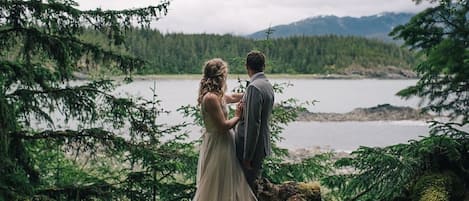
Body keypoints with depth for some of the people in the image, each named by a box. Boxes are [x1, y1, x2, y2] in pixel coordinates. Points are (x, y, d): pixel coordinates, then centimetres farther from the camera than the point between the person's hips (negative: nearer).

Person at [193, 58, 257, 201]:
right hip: (218, 145, -10)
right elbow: (223, 126, -21)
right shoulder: (211, 98, -23)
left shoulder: (216, 95, 7)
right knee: (217, 188, 2)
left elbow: (232, 97, 26)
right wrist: (237, 116, -5)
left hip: (222, 143, 10)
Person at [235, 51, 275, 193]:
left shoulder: (254, 87, -20)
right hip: (262, 146, 9)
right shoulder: (268, 85, 9)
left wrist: (247, 156, -21)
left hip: (252, 146, -9)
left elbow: (252, 124, -23)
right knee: (253, 183, 20)